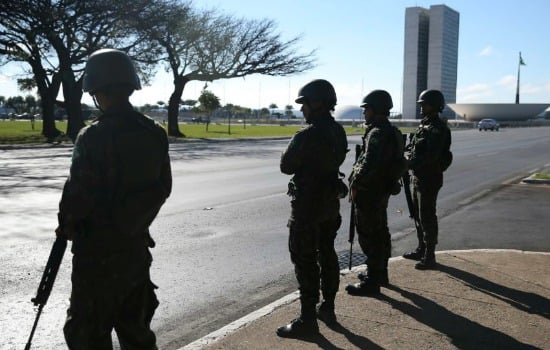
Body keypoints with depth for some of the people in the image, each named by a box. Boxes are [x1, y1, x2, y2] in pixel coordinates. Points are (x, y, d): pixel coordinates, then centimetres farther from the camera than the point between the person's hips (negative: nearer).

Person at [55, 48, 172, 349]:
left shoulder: (93, 137, -19)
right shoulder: (155, 133, 1)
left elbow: (78, 195, -18)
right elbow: (163, 189, 7)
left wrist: (66, 226, 2)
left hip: (98, 252, -6)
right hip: (137, 246, 6)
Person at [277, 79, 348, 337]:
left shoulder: (306, 135, -22)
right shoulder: (338, 132, 4)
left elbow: (286, 166, -11)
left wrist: (294, 149, 4)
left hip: (308, 203, -9)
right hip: (330, 200, 9)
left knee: (304, 260, -1)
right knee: (326, 254, 18)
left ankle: (308, 319, 4)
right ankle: (327, 307, 30)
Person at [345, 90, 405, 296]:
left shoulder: (378, 133, -21)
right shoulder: (391, 132, 12)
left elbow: (369, 164, -29)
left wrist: (355, 184, -16)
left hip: (370, 193, -11)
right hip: (382, 189, 11)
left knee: (369, 236, -4)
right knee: (380, 233, 19)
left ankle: (371, 282, 3)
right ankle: (380, 273, 33)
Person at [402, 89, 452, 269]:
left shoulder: (438, 128, -16)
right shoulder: (423, 125, 13)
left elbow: (431, 155, -26)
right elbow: (413, 147, 17)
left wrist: (410, 164, -29)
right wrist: (407, 163, 2)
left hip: (429, 178, -9)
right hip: (417, 177, 9)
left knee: (427, 217, -3)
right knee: (418, 215, 17)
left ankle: (429, 256, 5)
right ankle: (421, 249, 30)